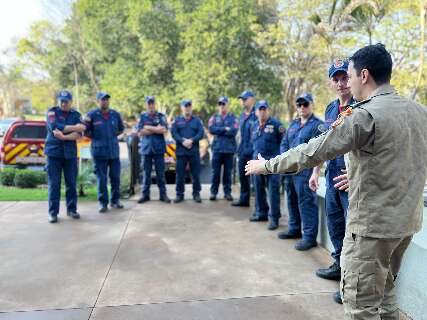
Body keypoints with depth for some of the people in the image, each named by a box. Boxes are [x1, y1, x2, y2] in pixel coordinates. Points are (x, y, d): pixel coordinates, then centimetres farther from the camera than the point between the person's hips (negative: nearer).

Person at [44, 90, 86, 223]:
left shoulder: (76, 115, 7)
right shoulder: (52, 112, 2)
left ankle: (72, 209, 19)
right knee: (54, 184, 0)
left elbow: (78, 135, -6)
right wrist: (74, 127, -14)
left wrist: (63, 137, -20)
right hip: (54, 152, -2)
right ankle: (53, 212, 7)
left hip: (70, 153, 2)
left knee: (71, 183, 6)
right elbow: (55, 127, -17)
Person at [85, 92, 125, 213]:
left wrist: (112, 135, 8)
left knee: (115, 177, 9)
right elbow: (87, 133, 3)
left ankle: (115, 200, 25)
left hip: (114, 151, 3)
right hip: (99, 152, -3)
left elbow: (121, 129, 18)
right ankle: (103, 203, 14)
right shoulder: (92, 114, -2)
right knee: (101, 179, 3)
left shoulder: (115, 114, 5)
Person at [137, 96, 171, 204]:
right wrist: (156, 129, -7)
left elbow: (164, 130, -8)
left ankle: (163, 194, 9)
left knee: (160, 173, 2)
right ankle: (145, 194, 14)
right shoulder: (142, 116, 8)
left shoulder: (161, 116, 6)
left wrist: (149, 128, -8)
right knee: (146, 173, 5)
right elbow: (140, 132, -4)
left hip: (159, 148, -1)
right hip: (146, 148, 1)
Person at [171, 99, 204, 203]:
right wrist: (183, 141, -17)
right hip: (180, 151, 0)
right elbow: (174, 133, -2)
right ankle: (179, 194, 12)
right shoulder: (177, 120, 10)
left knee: (196, 174, 3)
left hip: (194, 152, 0)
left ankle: (196, 194, 13)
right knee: (180, 174, 3)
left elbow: (201, 133, -2)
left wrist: (191, 140, -17)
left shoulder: (197, 120, 10)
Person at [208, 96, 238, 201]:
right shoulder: (214, 117, 10)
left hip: (229, 149, -1)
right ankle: (213, 192, 12)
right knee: (215, 172, 2)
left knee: (228, 172, 5)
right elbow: (211, 129, -7)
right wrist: (225, 129, -11)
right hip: (217, 148, 1)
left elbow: (234, 131, -11)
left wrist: (218, 131, -7)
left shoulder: (233, 118, 5)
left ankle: (227, 192, 14)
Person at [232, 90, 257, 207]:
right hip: (243, 151, 9)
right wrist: (240, 149, 18)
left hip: (252, 152, -9)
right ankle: (244, 199, 30)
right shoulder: (243, 115, 15)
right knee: (242, 175, 16)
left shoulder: (256, 114, -13)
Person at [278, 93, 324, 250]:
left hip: (305, 170, -8)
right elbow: (284, 144, 18)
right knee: (292, 200, 17)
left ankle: (310, 236, 4)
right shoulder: (293, 124, 18)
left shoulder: (317, 124, -6)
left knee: (306, 202, -5)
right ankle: (294, 229, 32)